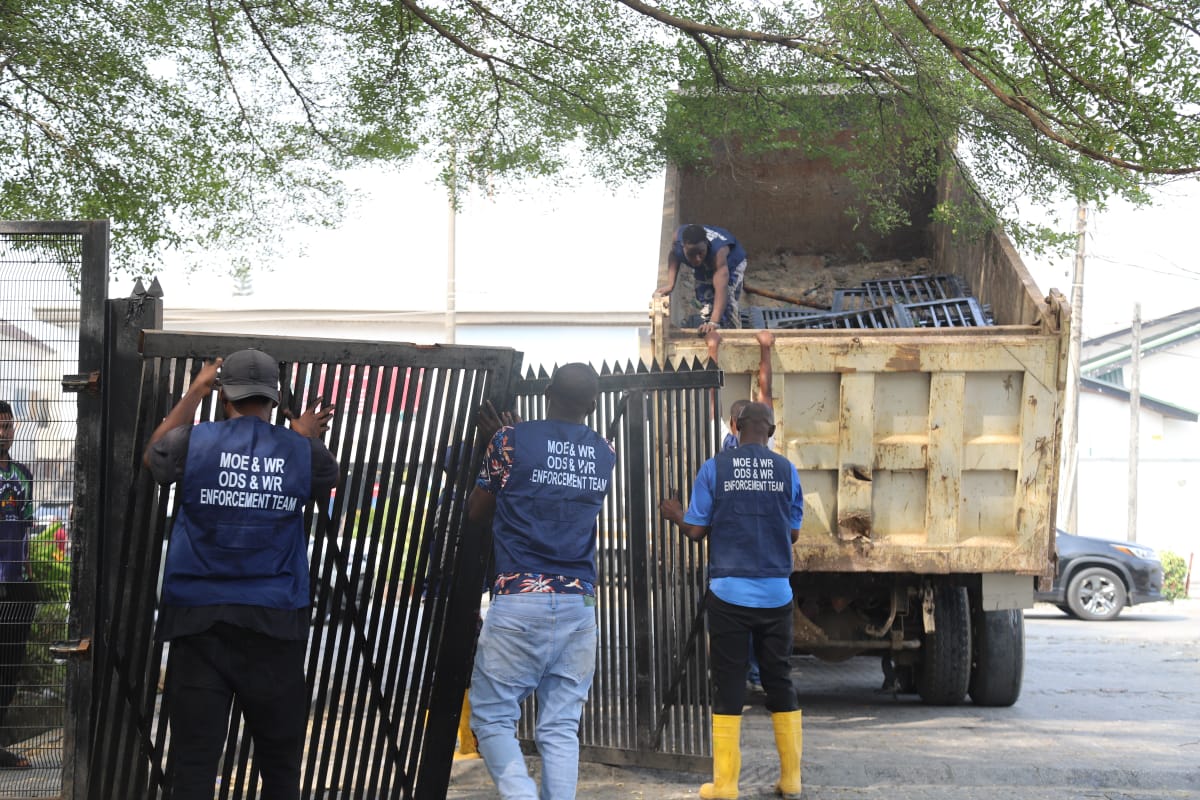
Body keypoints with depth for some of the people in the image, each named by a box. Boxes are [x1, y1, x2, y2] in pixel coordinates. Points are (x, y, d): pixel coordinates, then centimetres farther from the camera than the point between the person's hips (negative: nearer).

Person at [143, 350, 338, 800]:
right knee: (280, 762, 10)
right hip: (275, 627, 1)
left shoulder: (193, 442, -1)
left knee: (193, 762, -2)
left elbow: (153, 456, 22)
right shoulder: (303, 451, 2)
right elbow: (328, 477, 25)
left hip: (200, 623, -1)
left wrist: (195, 391, 29)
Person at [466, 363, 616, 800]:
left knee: (492, 717, 3)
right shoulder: (604, 454, 10)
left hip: (519, 601, -4)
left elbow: (476, 513, 9)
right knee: (561, 727, 6)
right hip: (579, 604, 4)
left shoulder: (512, 441, -2)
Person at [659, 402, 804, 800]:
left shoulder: (714, 468, -3)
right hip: (775, 593, 1)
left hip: (729, 592, -1)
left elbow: (696, 531, -1)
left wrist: (675, 516, 20)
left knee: (729, 686, 3)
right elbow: (794, 533, 8)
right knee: (780, 681, 11)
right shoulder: (786, 471, 2)